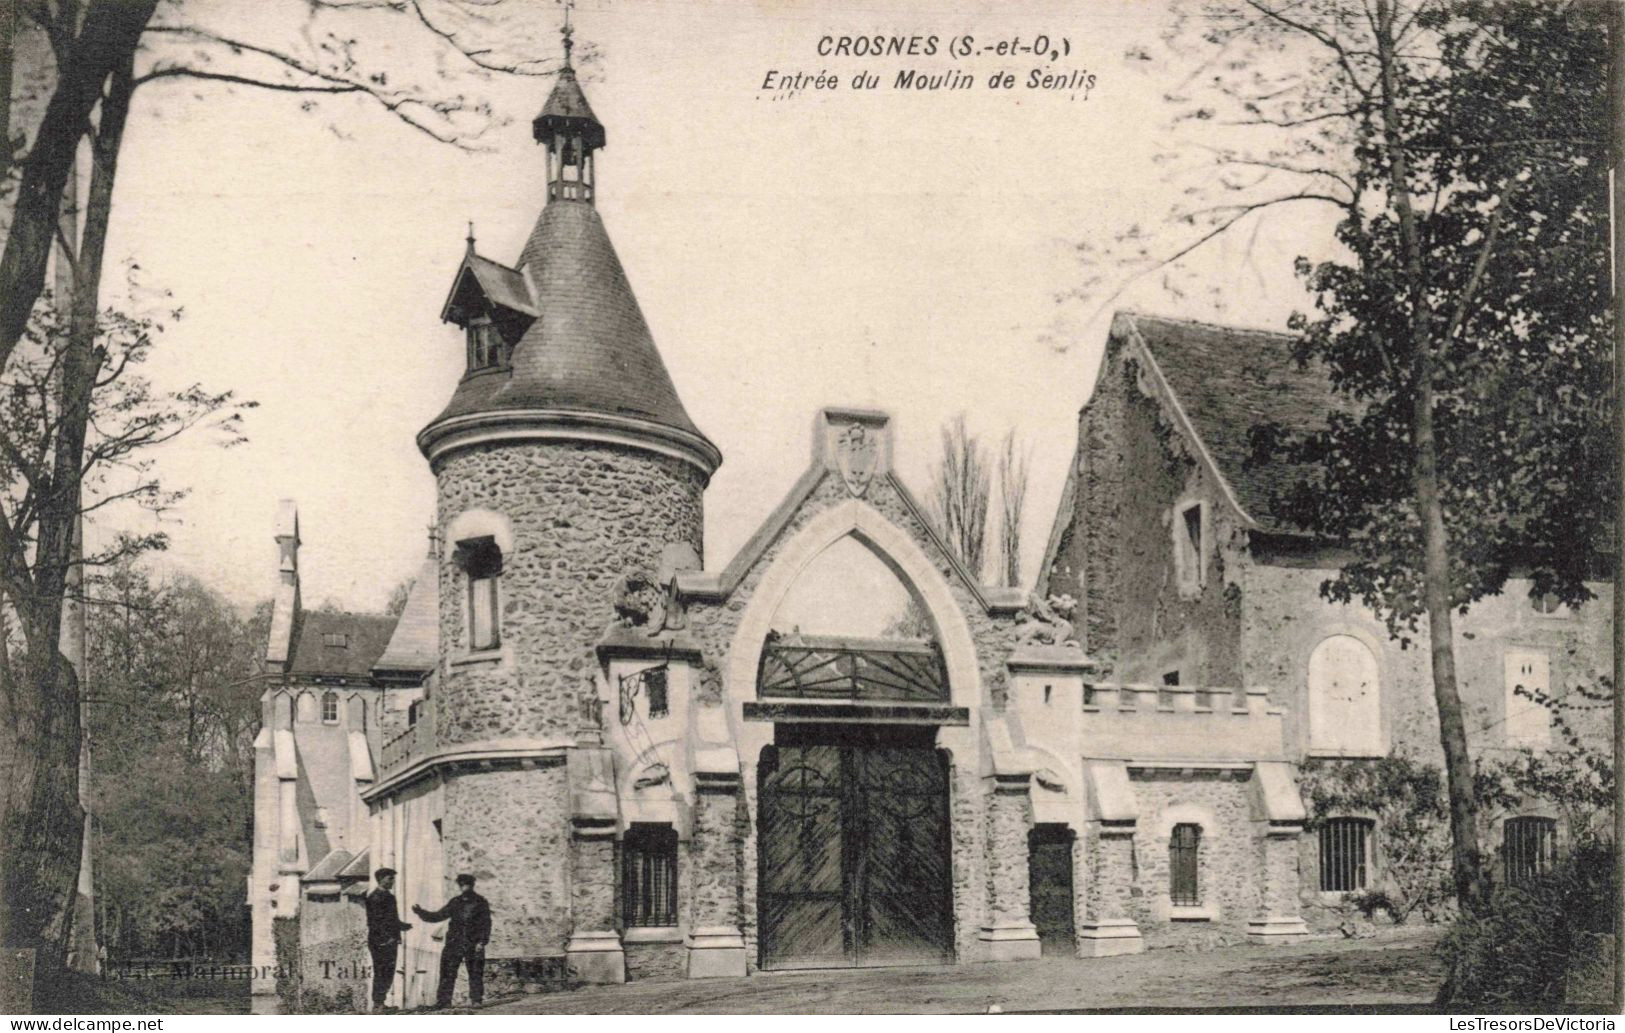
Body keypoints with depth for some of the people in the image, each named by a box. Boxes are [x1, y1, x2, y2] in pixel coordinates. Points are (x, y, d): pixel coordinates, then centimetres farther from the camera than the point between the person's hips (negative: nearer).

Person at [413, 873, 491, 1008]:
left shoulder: (480, 902, 0)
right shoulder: (455, 902, 11)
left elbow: (486, 923, -2)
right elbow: (438, 916, 14)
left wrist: (482, 941, -12)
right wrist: (420, 912, 6)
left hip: (473, 945, -3)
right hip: (454, 943, 3)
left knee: (475, 973, 0)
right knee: (447, 973, -3)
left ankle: (477, 1000, 10)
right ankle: (443, 1000, 1)